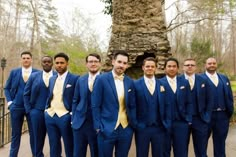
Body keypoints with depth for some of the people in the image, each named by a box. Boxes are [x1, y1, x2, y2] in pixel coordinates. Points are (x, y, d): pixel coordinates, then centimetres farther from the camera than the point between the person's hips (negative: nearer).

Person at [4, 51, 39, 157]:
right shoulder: (14, 72, 6)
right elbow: (7, 88, 12)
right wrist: (9, 101, 1)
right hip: (16, 107, 2)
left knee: (33, 133, 7)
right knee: (15, 134, 11)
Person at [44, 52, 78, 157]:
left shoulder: (74, 79, -7)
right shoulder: (52, 79, 13)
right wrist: (46, 109, 8)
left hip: (65, 117, -6)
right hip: (50, 116, 6)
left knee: (69, 147, 8)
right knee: (53, 146, 16)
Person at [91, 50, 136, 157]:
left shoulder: (130, 82, 5)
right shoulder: (101, 79, -6)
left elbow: (132, 106, 10)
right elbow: (95, 106, -6)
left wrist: (133, 124, 5)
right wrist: (98, 127, -9)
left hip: (126, 129, 4)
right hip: (106, 129, -3)